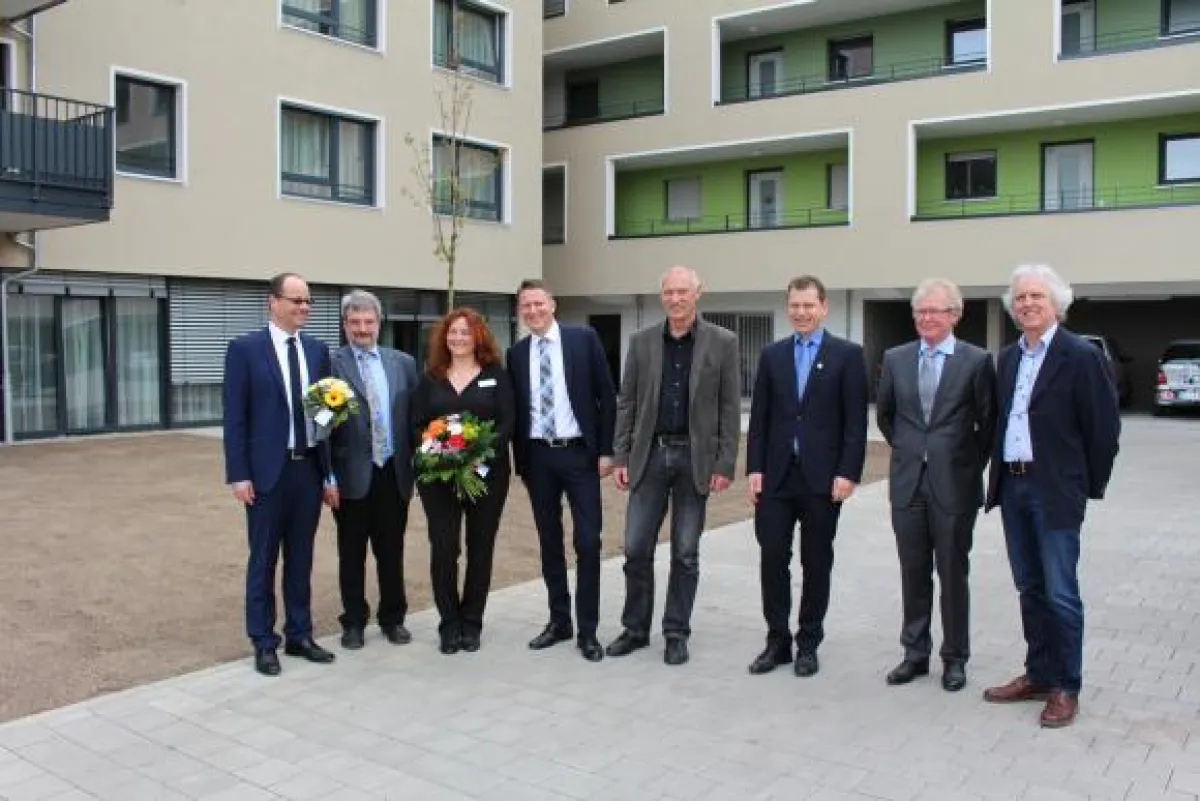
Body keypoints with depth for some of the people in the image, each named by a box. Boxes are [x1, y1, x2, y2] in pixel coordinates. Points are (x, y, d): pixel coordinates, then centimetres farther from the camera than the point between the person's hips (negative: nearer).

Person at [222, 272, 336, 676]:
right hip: (268, 470, -4)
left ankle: (299, 635, 25)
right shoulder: (245, 349, -5)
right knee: (264, 560, 7)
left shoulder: (318, 350, 8)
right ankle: (264, 643, 18)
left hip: (309, 468, 4)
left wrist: (330, 469, 6)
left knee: (301, 558, 13)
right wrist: (238, 474, -11)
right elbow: (234, 417, -7)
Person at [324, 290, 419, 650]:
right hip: (352, 475, -3)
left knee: (392, 552, 12)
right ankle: (354, 622, 24)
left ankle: (393, 618, 27)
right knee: (352, 554, 10)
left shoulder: (403, 362, 7)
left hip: (394, 473, 3)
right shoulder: (331, 364, -4)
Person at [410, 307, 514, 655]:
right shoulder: (430, 378, 9)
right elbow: (417, 425, 5)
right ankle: (449, 624, 10)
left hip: (487, 473, 0)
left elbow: (507, 422, -3)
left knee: (480, 548, 5)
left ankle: (471, 623, 17)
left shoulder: (496, 375, 5)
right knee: (443, 548, -3)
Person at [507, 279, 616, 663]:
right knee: (549, 542, 10)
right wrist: (519, 459, 6)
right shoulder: (516, 353, 6)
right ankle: (559, 621, 23)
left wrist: (606, 450, -7)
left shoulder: (583, 339, -2)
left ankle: (587, 630, 7)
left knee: (588, 542, -3)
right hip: (537, 458, 3)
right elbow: (515, 409, 10)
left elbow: (607, 396, -3)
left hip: (579, 453, -3)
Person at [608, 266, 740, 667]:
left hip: (696, 457, -2)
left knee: (685, 553, 6)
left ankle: (677, 633, 20)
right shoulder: (641, 341, 5)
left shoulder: (722, 342, -1)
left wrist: (725, 464, -7)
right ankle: (635, 629, 20)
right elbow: (626, 403, 6)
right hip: (650, 454, 2)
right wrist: (620, 457, 1)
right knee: (636, 548, 4)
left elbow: (730, 408, -2)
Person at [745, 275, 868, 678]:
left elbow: (856, 421, -4)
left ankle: (808, 644, 20)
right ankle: (777, 641, 16)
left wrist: (848, 473, -11)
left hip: (823, 477, -2)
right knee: (772, 560, 3)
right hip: (776, 477, 3)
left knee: (816, 564, 7)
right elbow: (759, 417, 7)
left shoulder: (847, 354, 0)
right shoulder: (772, 354, 8)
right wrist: (754, 468, 0)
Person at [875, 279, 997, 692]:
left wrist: (972, 464, 2)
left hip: (954, 485, -3)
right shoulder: (895, 358, 4)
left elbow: (989, 422, 0)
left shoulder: (977, 361, -6)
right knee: (913, 573, 11)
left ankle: (955, 658, 21)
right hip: (907, 483, 3)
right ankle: (915, 653, 23)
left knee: (953, 574, 7)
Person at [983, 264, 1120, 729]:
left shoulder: (1080, 356, -9)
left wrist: (1091, 486, -3)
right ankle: (1038, 675, 26)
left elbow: (1104, 426, -8)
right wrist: (1000, 476, 11)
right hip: (1013, 486, 6)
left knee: (1060, 593, -1)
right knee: (1030, 589, 14)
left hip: (1055, 491, -6)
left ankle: (1066, 688, 13)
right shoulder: (1008, 358, 11)